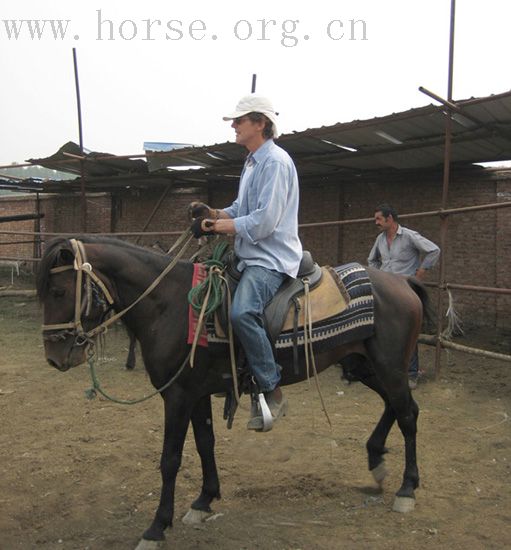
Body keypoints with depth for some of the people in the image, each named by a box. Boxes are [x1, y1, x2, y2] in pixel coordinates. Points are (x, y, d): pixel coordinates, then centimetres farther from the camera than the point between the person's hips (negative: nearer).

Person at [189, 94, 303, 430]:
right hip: (250, 257, 11)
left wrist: (216, 226, -15)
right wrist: (213, 214, 4)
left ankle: (272, 392, -22)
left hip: (271, 259, -11)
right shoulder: (253, 162, 20)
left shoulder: (275, 161, -12)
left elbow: (264, 221, -21)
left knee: (242, 312, -33)